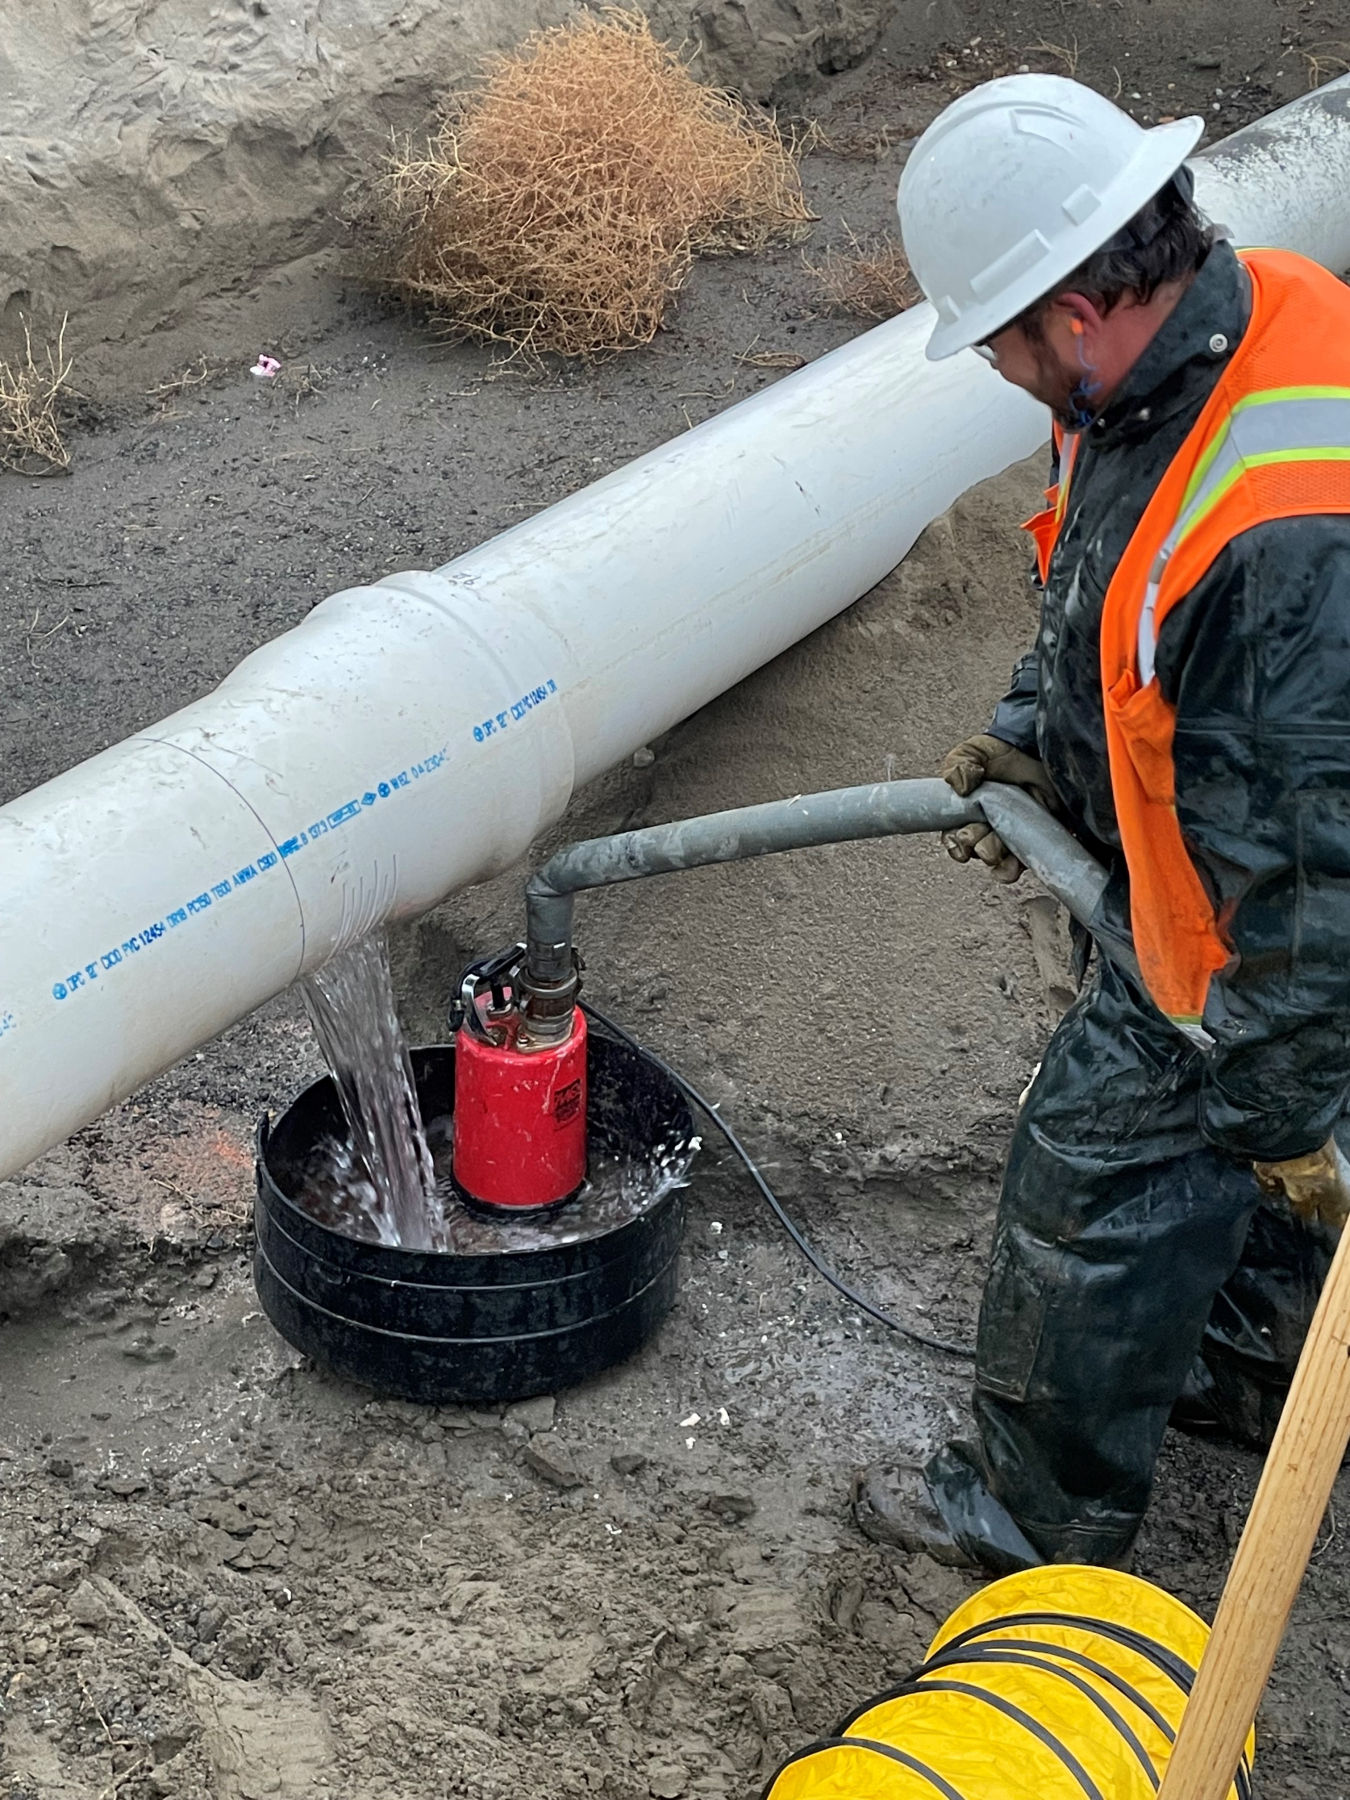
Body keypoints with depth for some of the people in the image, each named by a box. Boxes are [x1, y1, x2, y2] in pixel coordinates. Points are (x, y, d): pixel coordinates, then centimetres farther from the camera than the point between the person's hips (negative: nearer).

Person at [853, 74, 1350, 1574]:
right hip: (1188, 859, 9)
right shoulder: (1212, 326, -11)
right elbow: (1102, 594, 10)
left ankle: (1039, 1510, 31)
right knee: (1223, 1127, 29)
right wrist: (1035, 738, 4)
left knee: (1102, 1184, 8)